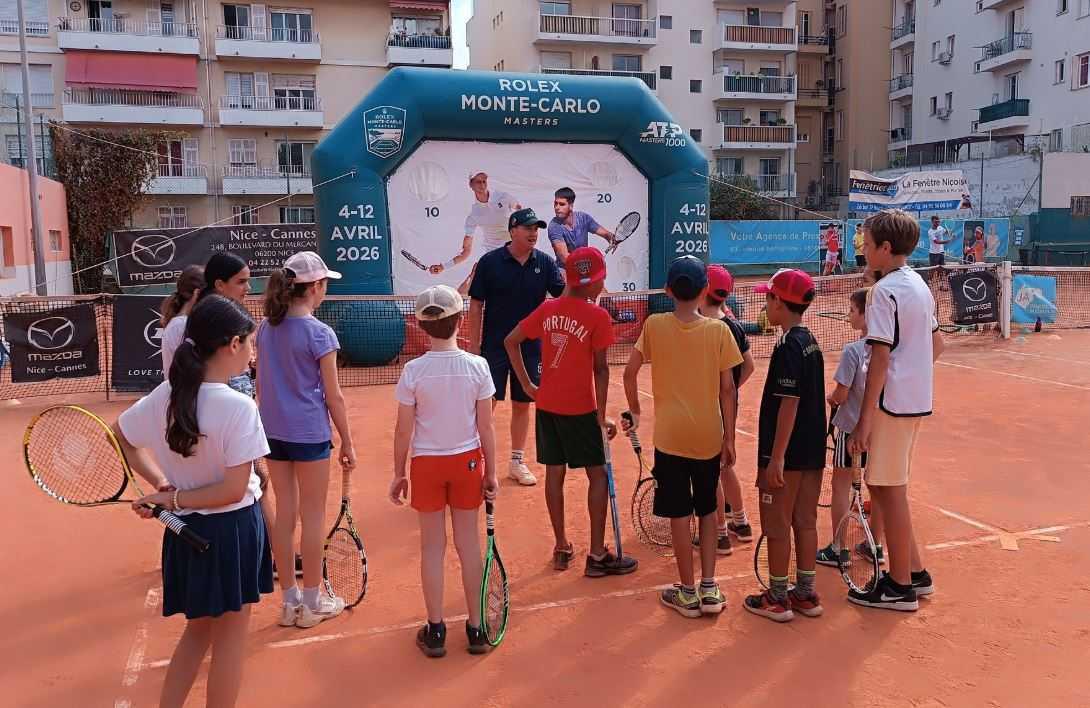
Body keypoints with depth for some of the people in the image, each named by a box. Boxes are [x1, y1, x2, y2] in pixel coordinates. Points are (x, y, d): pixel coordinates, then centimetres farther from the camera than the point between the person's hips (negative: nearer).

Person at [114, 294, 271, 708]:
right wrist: (175, 499, -11)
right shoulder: (238, 407, -22)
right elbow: (234, 490, -23)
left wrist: (162, 484, 2)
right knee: (230, 636, 11)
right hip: (233, 529, -6)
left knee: (199, 629, 24)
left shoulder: (166, 395, -5)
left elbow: (119, 438, 11)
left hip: (188, 532, 6)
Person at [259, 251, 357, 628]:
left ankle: (290, 600, 25)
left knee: (284, 513, 14)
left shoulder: (265, 329, 4)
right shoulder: (320, 334, -14)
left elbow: (260, 387, 10)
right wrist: (347, 443, -4)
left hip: (273, 431, 6)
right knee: (313, 516, 7)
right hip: (309, 433, -6)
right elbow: (333, 396, -12)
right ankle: (312, 602, 20)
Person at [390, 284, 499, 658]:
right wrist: (491, 472, 5)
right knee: (468, 543, 12)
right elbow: (486, 427, -6)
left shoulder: (413, 371, -12)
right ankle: (475, 628, 22)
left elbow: (403, 431, -7)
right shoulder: (477, 366, -10)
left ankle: (435, 631, 21)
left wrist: (398, 473, 5)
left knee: (432, 547, 11)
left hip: (426, 462, -1)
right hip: (468, 461, 1)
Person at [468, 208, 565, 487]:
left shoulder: (545, 262, 0)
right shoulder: (489, 262, -7)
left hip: (530, 348, 3)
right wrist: (474, 345, -6)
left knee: (522, 405, 11)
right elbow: (476, 305, -3)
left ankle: (517, 463, 25)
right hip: (494, 347, -3)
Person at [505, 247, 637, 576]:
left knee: (554, 473, 12)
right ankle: (597, 555, 10)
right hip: (580, 410, -5)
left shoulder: (547, 309, 4)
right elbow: (600, 369, -11)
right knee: (599, 475, 6)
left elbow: (511, 341, 8)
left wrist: (527, 384, 11)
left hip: (547, 405, 6)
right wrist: (602, 416, -6)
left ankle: (562, 548, 23)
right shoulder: (598, 316, -11)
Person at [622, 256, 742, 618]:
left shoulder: (654, 325, -5)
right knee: (708, 510, 17)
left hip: (670, 437, -1)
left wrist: (635, 412, 11)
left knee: (679, 513, 7)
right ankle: (709, 589, 18)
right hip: (709, 436, 1)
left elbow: (630, 373, -5)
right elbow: (728, 389, -4)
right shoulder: (718, 330, -5)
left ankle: (688, 592, 16)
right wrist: (729, 438, 3)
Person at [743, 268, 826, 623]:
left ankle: (778, 598, 13)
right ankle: (806, 594, 23)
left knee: (777, 526, 3)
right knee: (805, 523, 14)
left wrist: (776, 457, -20)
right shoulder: (810, 342, 10)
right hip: (813, 452, 9)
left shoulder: (788, 347, -17)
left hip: (787, 454, -9)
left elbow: (788, 404, -22)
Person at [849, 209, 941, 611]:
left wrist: (863, 421, -18)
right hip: (917, 400, 9)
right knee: (884, 485, 18)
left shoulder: (886, 290, -15)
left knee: (889, 491, 1)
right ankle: (914, 572, 27)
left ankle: (901, 587, 13)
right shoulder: (919, 285, 13)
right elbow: (936, 344, 20)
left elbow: (880, 359, -19)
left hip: (892, 403, -9)